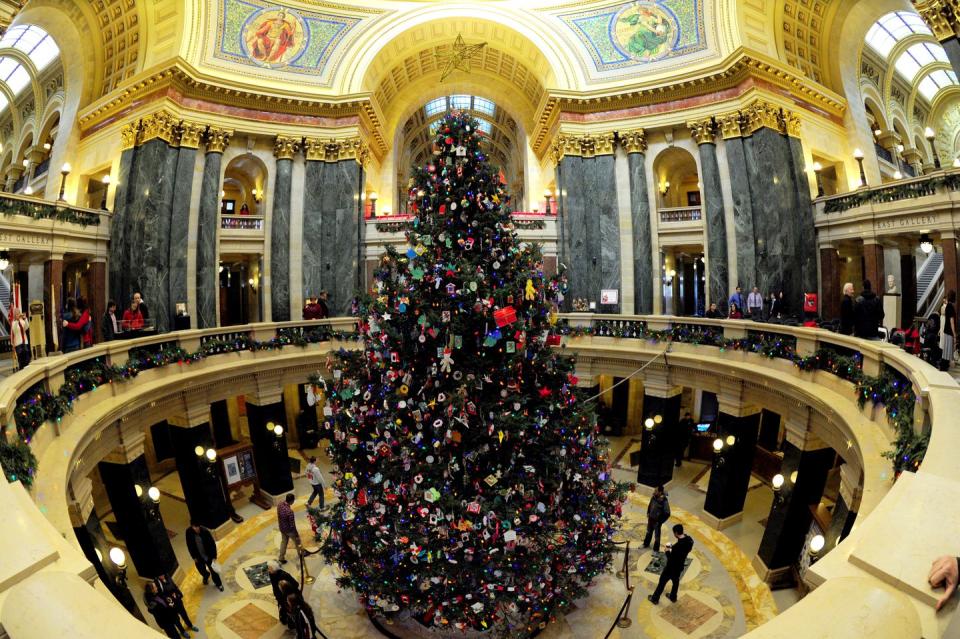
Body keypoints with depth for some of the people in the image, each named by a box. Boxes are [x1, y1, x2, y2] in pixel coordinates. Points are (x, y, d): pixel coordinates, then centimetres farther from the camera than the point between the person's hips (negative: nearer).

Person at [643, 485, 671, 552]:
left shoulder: (664, 501, -29)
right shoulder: (654, 497, -10)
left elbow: (667, 514, -24)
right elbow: (650, 505, 10)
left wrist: (660, 521, -18)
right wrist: (648, 513, 7)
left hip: (657, 521, -6)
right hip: (651, 518, 6)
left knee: (657, 536, 13)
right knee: (649, 532, 25)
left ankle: (656, 550, 32)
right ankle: (646, 544, 47)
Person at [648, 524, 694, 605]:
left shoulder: (677, 546, -38)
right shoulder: (689, 539, -14)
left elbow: (671, 559, -28)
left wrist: (668, 551, -12)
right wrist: (673, 547, 2)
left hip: (672, 567, -7)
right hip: (680, 566, 7)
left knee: (662, 582, 13)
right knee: (676, 581, 30)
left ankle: (655, 599, 30)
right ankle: (673, 597, 51)